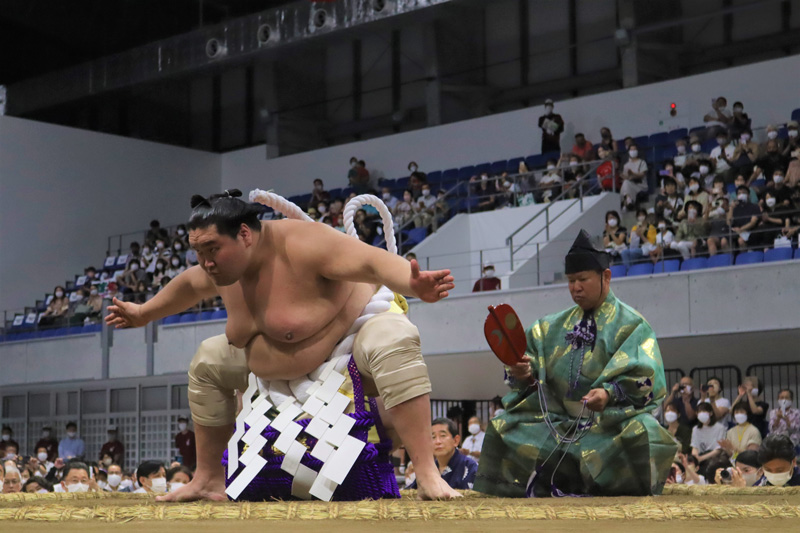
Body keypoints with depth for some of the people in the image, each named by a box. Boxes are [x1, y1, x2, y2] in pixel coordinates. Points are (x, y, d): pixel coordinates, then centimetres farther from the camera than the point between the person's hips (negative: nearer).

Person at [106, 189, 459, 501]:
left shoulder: (300, 245, -33)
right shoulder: (222, 262, -8)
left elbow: (374, 261, -44)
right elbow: (189, 285, 16)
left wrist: (415, 286, -64)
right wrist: (142, 314, 29)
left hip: (356, 329, -8)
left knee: (393, 341, -42)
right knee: (207, 362, 7)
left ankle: (427, 475, -45)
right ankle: (209, 480, 14)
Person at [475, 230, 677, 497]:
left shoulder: (630, 325, 2)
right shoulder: (555, 326, 19)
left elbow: (643, 382, -10)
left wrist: (610, 394, -29)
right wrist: (523, 372, -13)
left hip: (614, 419, -5)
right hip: (562, 422, 5)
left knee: (640, 433, -37)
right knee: (504, 428, -13)